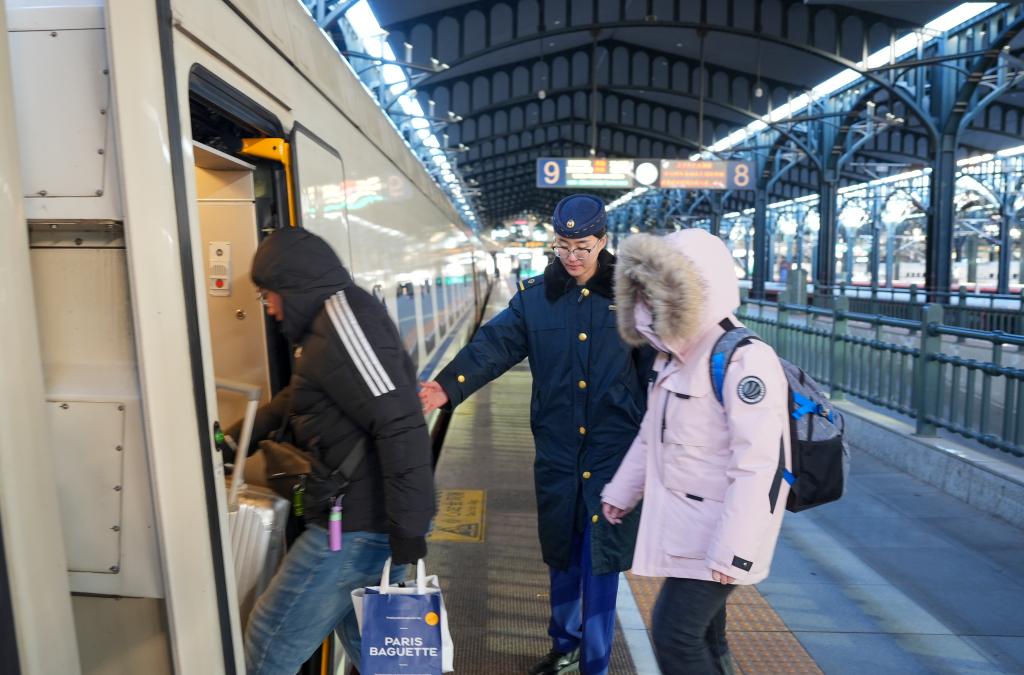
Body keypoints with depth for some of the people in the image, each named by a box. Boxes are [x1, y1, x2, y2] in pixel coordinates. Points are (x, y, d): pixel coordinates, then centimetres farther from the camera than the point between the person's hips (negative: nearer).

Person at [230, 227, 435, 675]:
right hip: (367, 521, 10)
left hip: (358, 528, -10)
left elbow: (400, 426, -27)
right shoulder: (330, 324, 16)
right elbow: (296, 401, 30)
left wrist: (407, 527, -26)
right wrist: (236, 439, 30)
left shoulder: (342, 318, -18)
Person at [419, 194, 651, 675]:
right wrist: (448, 387, -26)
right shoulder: (534, 296, 1)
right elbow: (493, 345, -10)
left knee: (600, 560, 6)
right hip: (557, 449, 2)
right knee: (561, 554, 17)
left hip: (614, 448, -2)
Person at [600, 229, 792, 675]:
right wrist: (622, 491, 21)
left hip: (714, 533, -9)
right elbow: (653, 434, 17)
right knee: (700, 635, 19)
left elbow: (758, 464, -26)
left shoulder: (744, 361, -22)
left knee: (676, 635, -4)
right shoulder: (674, 355, 8)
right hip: (681, 526, 9)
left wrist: (733, 550, -25)